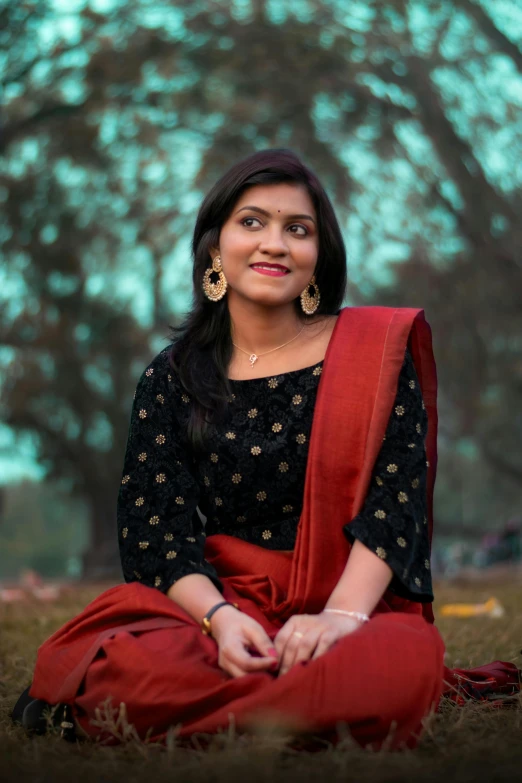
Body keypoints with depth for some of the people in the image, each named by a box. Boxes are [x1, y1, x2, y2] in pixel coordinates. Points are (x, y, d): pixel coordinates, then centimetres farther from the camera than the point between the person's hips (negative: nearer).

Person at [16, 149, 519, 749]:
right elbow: (154, 525, 0)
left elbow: (397, 496, -5)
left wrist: (340, 615, -22)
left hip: (353, 608, 0)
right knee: (126, 663, -33)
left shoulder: (374, 352, 7)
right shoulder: (171, 378, 10)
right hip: (210, 605, 0)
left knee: (400, 666, -37)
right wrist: (220, 618, -20)